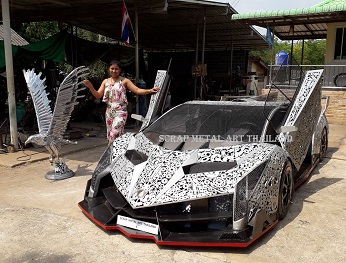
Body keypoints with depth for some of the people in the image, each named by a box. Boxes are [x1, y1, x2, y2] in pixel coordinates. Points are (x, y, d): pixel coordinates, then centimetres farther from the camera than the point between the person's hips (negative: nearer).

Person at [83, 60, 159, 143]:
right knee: (110, 136, 8)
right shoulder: (105, 81, 11)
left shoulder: (124, 81, -1)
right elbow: (98, 95, 8)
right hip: (109, 112, 5)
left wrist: (150, 91, -21)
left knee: (114, 135, -16)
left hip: (120, 112, -5)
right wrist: (90, 87, -9)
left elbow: (137, 90, -7)